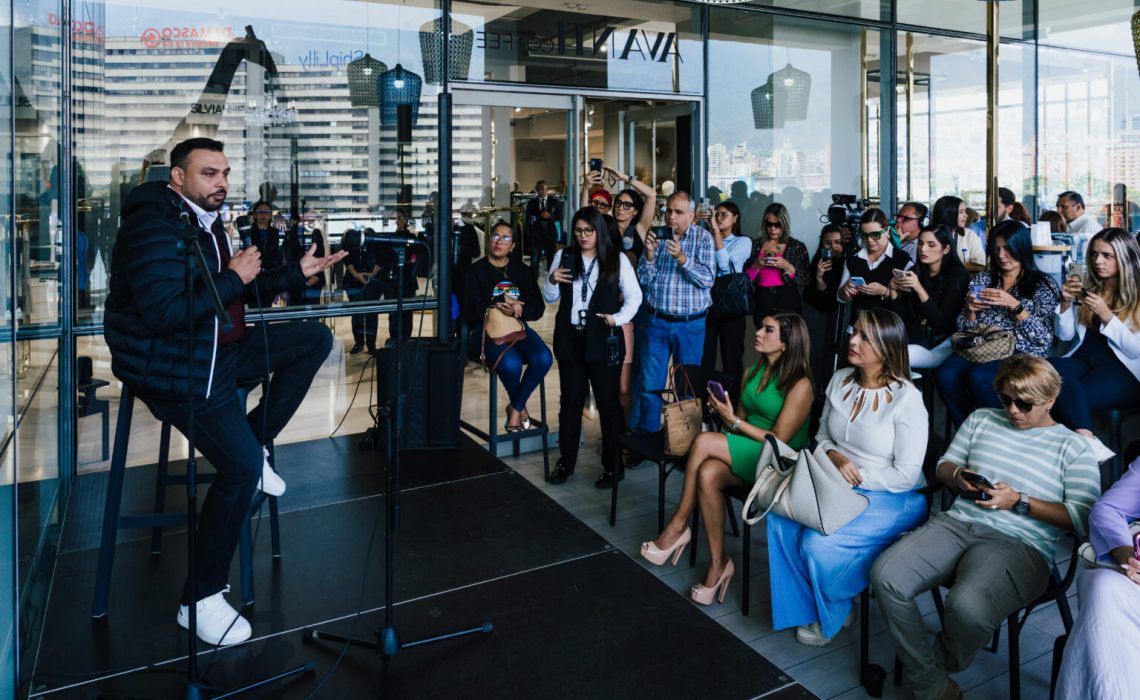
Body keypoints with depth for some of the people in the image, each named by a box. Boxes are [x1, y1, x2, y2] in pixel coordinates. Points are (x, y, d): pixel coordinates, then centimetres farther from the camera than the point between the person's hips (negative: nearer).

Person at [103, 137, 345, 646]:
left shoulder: (205, 222, 11)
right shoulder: (155, 226, -20)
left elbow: (243, 292, 18)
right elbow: (163, 313, -30)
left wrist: (296, 272, 8)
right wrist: (233, 279, -22)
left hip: (217, 352, 10)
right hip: (171, 370, -10)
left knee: (316, 339, 7)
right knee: (243, 465, -23)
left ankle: (255, 442, 6)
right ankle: (200, 600, -6)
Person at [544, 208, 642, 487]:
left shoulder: (617, 259, -1)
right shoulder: (563, 257, 7)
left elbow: (634, 296, 2)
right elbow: (550, 298, 11)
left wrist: (618, 318, -12)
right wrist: (552, 281, -8)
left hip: (603, 341, -3)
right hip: (570, 339, 3)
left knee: (608, 404, 4)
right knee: (570, 402, 13)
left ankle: (612, 467, 14)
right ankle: (565, 462, 24)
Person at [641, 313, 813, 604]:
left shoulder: (799, 385, -12)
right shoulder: (754, 372, 10)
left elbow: (779, 440, -15)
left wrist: (733, 421, -17)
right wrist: (725, 412, -8)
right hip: (744, 455, 6)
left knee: (703, 442, -27)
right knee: (707, 474, -29)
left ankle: (677, 527, -12)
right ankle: (718, 563, -19)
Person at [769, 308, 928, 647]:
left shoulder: (906, 399, -15)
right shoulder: (840, 380, 5)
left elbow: (906, 476, -15)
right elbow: (823, 434, 15)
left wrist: (856, 477, -16)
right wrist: (834, 456, -7)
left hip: (891, 499, -6)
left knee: (818, 543, -27)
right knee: (780, 520, -21)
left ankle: (833, 613, 8)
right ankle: (807, 609, 0)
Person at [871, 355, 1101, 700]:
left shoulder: (1073, 447, 9)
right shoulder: (981, 419, 22)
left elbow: (1083, 517, -1)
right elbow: (942, 466, 26)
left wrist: (1019, 502, -10)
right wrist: (959, 475, 2)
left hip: (1019, 545, -4)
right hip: (956, 524, 4)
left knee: (967, 605, -37)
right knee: (885, 575, -24)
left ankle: (942, 668, 1)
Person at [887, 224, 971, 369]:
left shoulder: (958, 276, -4)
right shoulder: (915, 272, 8)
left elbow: (943, 322, -12)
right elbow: (902, 318, 6)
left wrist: (919, 289, -21)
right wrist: (893, 289, -10)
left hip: (942, 343, -4)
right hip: (915, 337, 4)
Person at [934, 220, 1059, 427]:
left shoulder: (1042, 286, 6)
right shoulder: (982, 280, 17)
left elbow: (1043, 337, -5)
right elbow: (964, 328, 16)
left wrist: (1014, 305, -14)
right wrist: (971, 309, -5)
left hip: (1021, 352, -4)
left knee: (979, 378, -34)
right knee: (945, 375, -28)